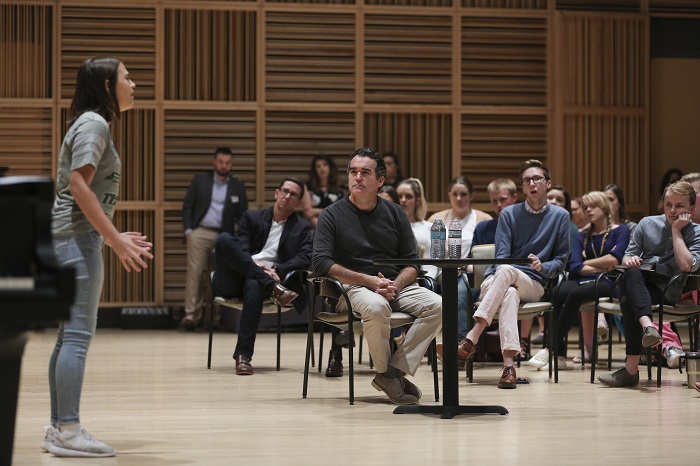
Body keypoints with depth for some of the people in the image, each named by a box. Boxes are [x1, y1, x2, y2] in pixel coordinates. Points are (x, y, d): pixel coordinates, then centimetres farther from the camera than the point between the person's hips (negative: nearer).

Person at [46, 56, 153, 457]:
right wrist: (115, 239, -21)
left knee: (71, 335, 10)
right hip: (77, 238, -10)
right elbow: (79, 185, -20)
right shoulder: (94, 124, -10)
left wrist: (115, 237, 20)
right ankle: (69, 431, -12)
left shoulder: (93, 124, 20)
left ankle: (60, 430, 13)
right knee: (78, 335, -11)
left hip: (75, 239, 10)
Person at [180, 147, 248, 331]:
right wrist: (188, 229, -3)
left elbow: (243, 215, 11)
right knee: (195, 272, -10)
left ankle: (216, 316, 4)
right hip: (200, 233, -1)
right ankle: (191, 315, -10)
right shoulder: (200, 180, 9)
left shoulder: (238, 187, 11)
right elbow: (187, 206, 8)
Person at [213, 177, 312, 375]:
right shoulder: (252, 218, 18)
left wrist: (276, 270, -16)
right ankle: (273, 287, -35)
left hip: (258, 280, -1)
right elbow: (241, 249, 3)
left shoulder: (302, 227, 17)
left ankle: (243, 355, -41)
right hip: (235, 278, 1)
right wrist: (256, 266, -18)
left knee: (253, 285, -40)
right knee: (224, 238, -28)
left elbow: (305, 259, 1)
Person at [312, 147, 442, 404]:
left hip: (395, 286, 4)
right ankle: (385, 371, -14)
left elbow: (411, 263, 10)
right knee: (376, 306, -38)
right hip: (351, 288, -4)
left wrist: (395, 285, -13)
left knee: (436, 305, -22)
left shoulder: (395, 213, 13)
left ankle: (397, 369, -18)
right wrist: (369, 281, -18)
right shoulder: (333, 215, 2)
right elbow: (321, 262, -10)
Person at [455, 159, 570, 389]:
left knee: (506, 271, -37)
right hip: (494, 282, 1)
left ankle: (472, 338, -48)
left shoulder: (560, 216, 9)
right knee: (509, 294, -38)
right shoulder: (509, 214, 9)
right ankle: (508, 364, -52)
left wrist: (543, 267, -14)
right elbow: (501, 256, 1)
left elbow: (560, 260, 9)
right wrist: (509, 283, -21)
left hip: (533, 284, -1)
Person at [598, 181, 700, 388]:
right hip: (639, 284, 3)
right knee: (631, 274, -35)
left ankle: (631, 368, -37)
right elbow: (627, 257, 17)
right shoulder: (648, 223, 15)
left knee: (628, 301, -34)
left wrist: (676, 230, -8)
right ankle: (647, 326, -55)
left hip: (668, 289, -3)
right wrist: (629, 260, -8)